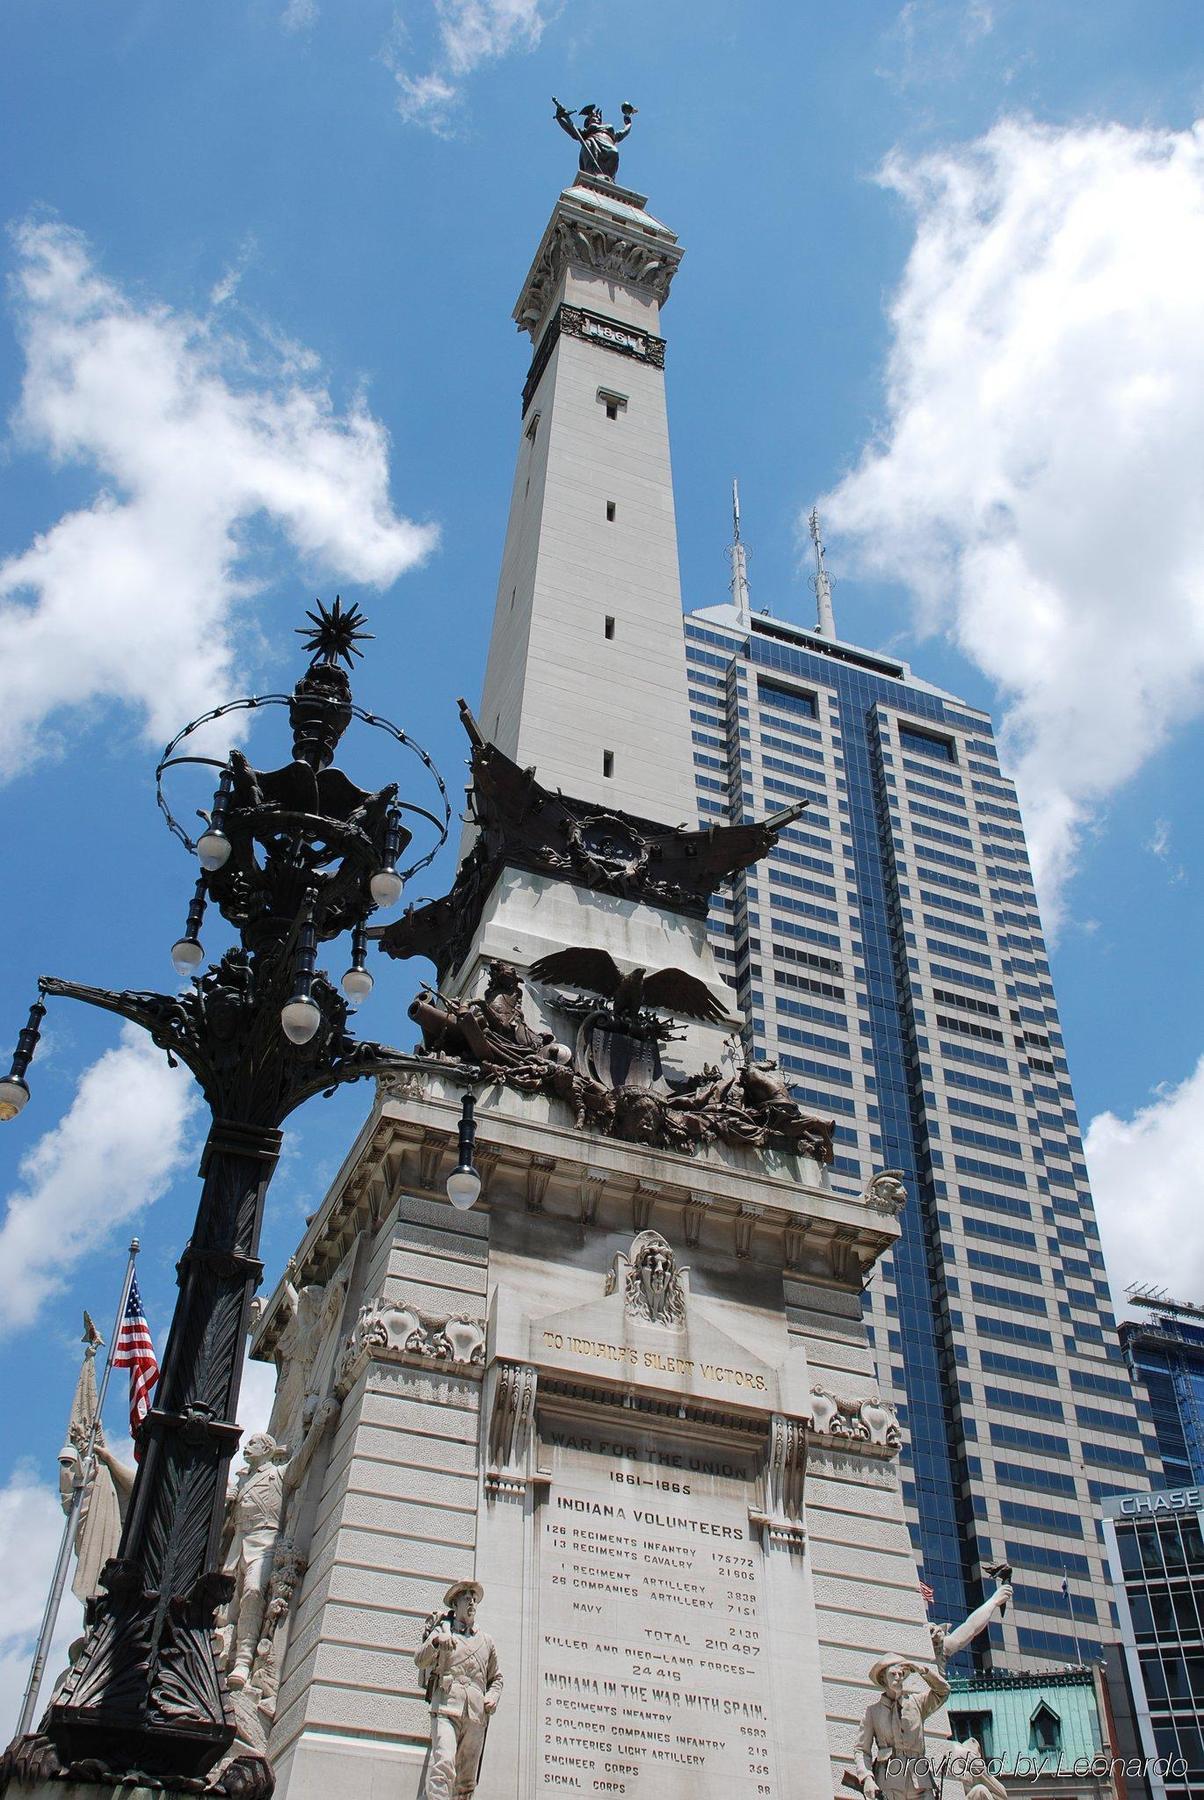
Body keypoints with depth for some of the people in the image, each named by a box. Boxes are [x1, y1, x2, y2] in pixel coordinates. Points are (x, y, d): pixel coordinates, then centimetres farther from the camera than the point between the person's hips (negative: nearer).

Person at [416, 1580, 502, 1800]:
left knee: (466, 1781, -1)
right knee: (444, 1764, -23)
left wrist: (493, 1697, 8)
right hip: (446, 1704, -4)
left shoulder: (486, 1641, 25)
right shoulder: (441, 1631, 15)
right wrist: (436, 1641, -19)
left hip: (476, 1713, 4)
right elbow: (419, 1659, 0)